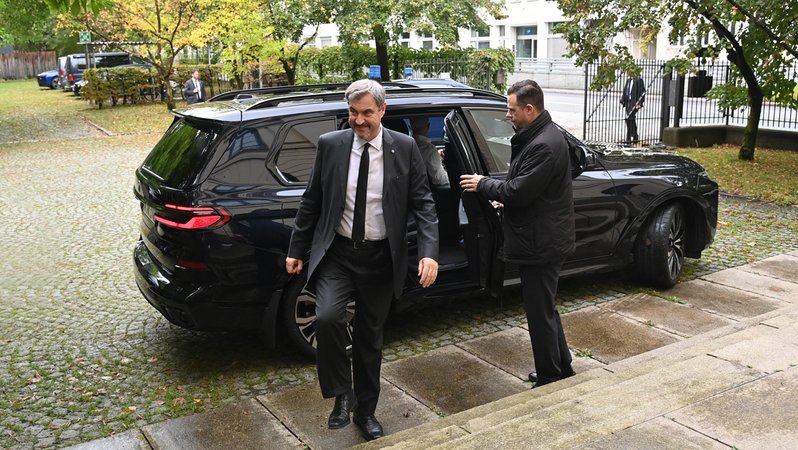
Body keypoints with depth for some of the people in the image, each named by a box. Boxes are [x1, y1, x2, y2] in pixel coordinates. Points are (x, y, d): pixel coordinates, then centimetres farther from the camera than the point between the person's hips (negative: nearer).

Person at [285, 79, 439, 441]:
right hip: (337, 253, 0)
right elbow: (311, 202, 5)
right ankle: (342, 396, 0)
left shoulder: (404, 148, -4)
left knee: (370, 338, 12)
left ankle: (365, 411, 32)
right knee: (327, 317, -24)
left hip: (380, 258, 0)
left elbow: (423, 203, -5)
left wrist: (429, 252, -18)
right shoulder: (330, 145, -2)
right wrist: (297, 250, 7)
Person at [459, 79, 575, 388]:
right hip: (542, 239, 11)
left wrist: (484, 184, -10)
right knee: (545, 310, 21)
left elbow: (519, 191, -23)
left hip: (540, 243, -11)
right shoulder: (538, 136, 10)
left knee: (540, 313, 2)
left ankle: (550, 379, 15)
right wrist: (506, 197, 10)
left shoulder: (544, 145, -23)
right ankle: (562, 370, 35)